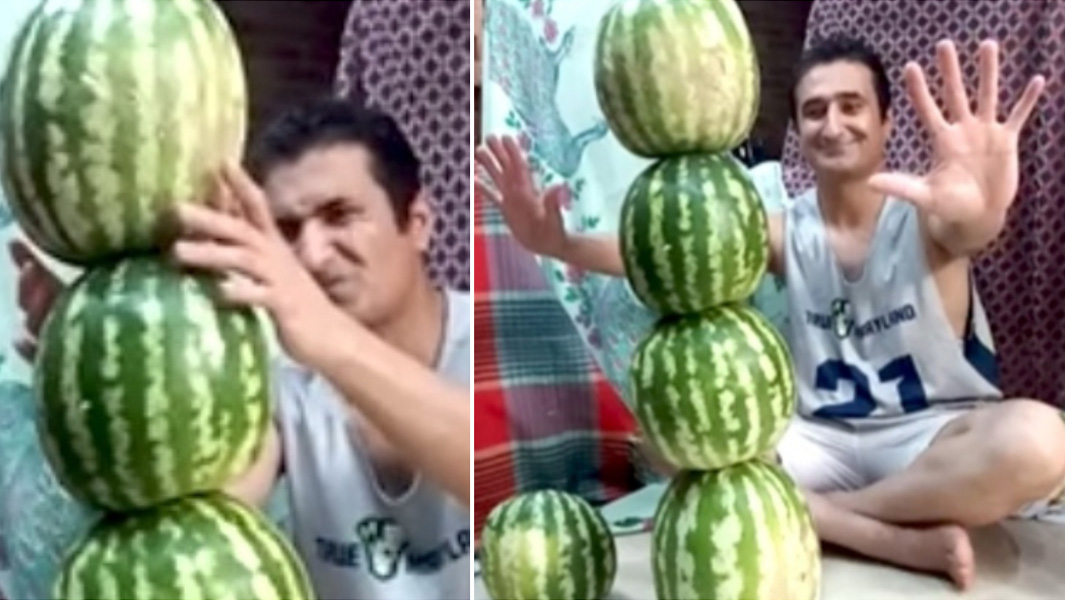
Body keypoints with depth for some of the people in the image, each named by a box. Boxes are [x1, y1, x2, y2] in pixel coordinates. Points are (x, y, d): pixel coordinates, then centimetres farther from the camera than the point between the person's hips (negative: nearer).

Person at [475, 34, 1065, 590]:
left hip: (935, 436, -3)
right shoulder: (784, 230, 0)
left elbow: (970, 228, -36)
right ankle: (909, 541, -22)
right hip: (827, 441, 3)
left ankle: (822, 516, -18)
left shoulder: (926, 211, -11)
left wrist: (984, 210, -63)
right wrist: (558, 244, -29)